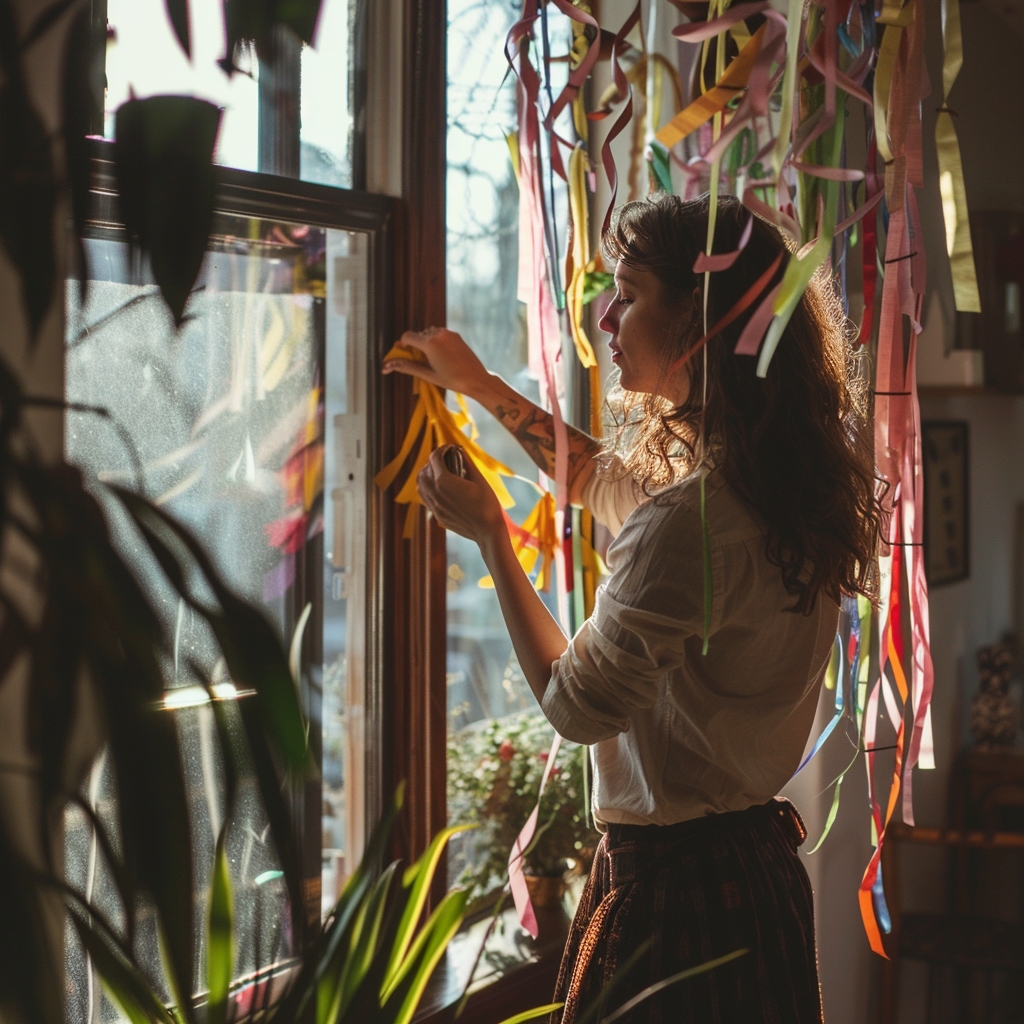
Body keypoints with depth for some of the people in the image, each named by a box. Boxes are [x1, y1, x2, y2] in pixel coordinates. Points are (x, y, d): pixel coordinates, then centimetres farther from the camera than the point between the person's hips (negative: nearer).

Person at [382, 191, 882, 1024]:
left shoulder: (689, 520, -26)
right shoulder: (779, 480, 2)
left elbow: (574, 704, -13)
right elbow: (605, 482, 23)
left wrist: (489, 533, -3)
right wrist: (483, 387, 24)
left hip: (671, 880, -9)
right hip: (760, 867, 9)